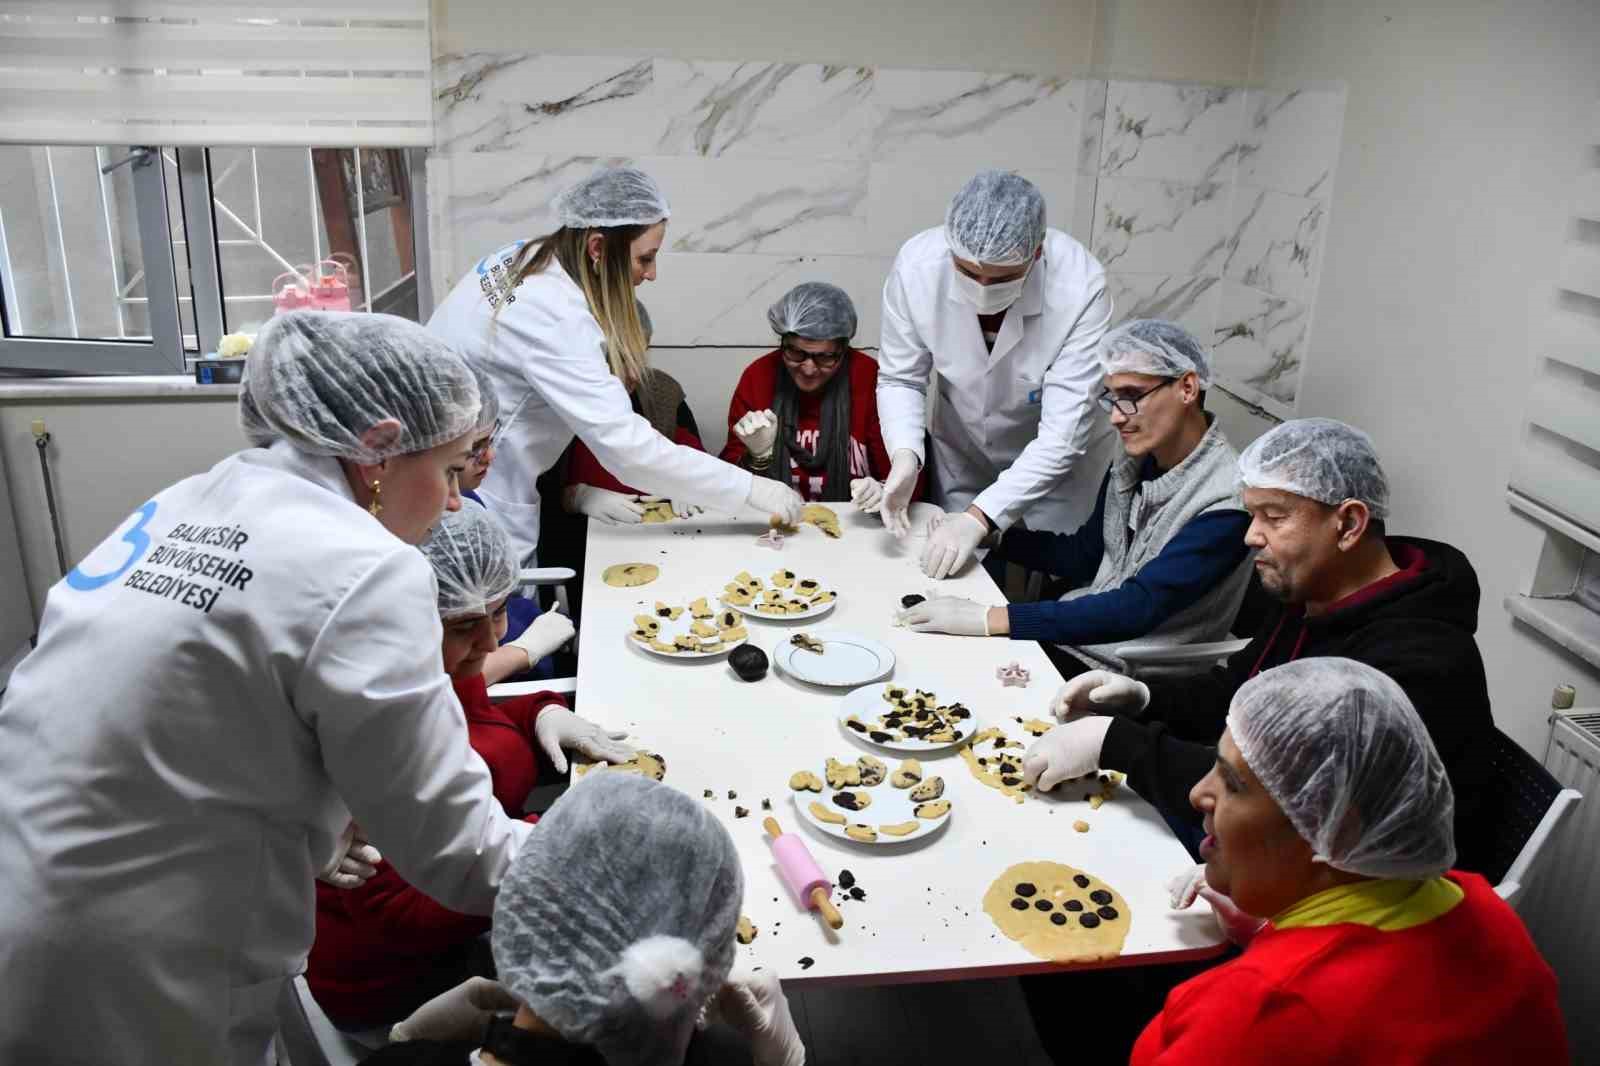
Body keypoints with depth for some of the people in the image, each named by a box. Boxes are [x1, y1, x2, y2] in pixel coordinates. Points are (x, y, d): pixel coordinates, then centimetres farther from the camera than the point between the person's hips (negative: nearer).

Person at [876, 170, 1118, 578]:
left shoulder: (1080, 288, -32)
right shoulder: (916, 265, -25)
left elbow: (1062, 434, -32)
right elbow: (900, 378, -11)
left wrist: (981, 515, -40)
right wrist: (905, 454, -30)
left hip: (1057, 462, -2)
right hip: (961, 455, 2)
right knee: (946, 569, 14)